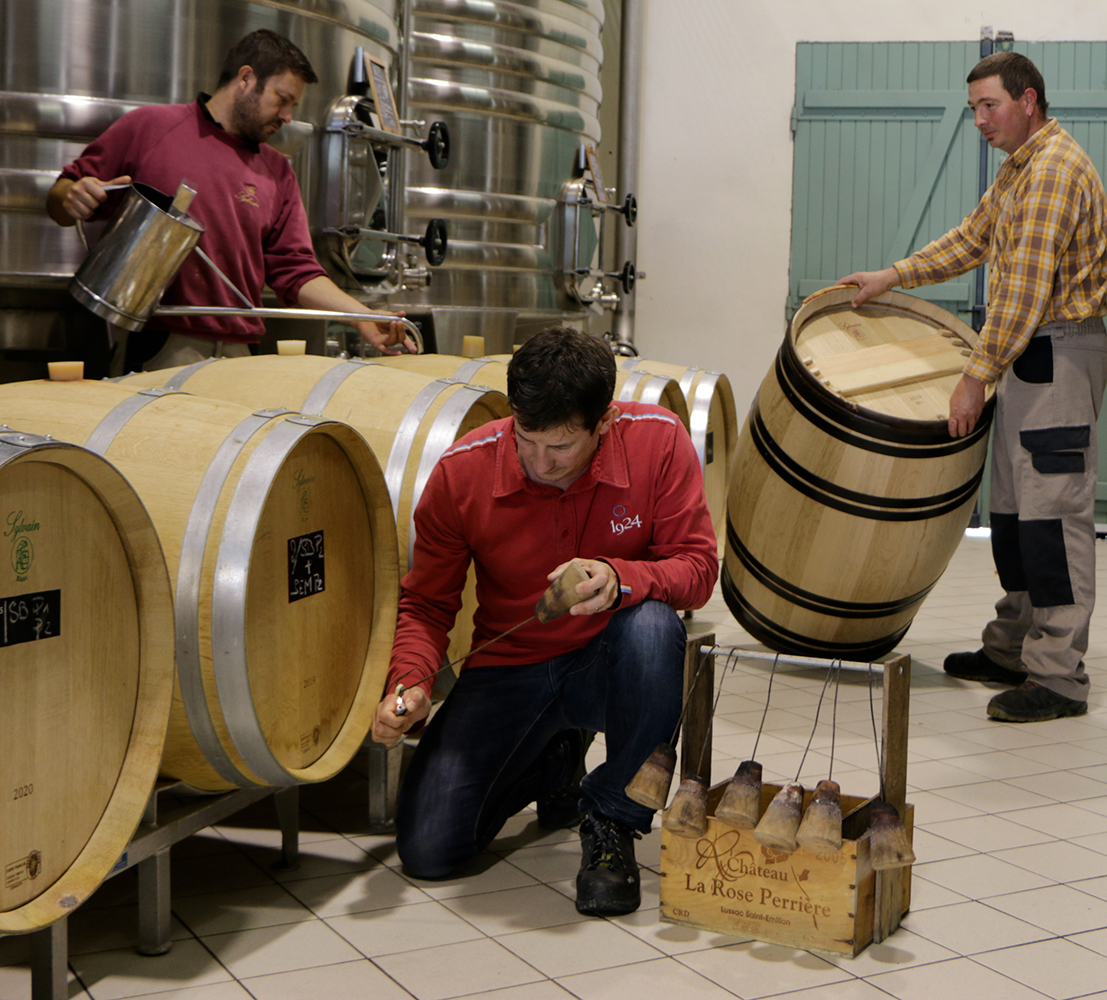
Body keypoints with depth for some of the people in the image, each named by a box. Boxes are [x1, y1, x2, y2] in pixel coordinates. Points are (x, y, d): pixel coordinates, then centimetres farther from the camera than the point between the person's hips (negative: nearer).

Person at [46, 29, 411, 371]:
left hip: (238, 355, 4)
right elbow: (59, 201, 7)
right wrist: (72, 200, -16)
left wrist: (363, 318, -1)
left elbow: (296, 271, 12)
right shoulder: (148, 127, 5)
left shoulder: (278, 172, 17)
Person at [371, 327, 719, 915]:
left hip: (609, 666, -1)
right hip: (508, 669, 2)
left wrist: (620, 579, -35)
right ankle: (555, 759, 22)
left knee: (652, 625, -38)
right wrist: (410, 681, -22)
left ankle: (610, 821, -14)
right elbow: (425, 602, -3)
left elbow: (697, 568, -14)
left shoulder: (657, 440, -17)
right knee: (427, 852, -11)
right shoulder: (461, 472, -15)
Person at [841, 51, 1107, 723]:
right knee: (1015, 509, 14)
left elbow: (1025, 288, -21)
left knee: (1053, 512, -11)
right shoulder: (1020, 168, 18)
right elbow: (973, 238, 29)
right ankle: (1013, 648, 23)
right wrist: (892, 277, 22)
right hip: (1028, 355, 11)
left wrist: (976, 376, -19)